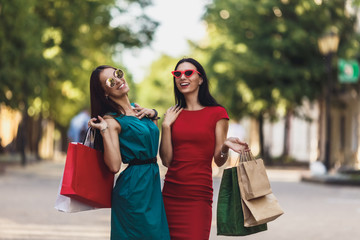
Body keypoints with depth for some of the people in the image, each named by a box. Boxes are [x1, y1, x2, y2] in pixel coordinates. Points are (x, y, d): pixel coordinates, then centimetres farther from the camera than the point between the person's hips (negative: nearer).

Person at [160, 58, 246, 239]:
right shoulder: (173, 115, 10)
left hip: (198, 195, -3)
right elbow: (166, 160, 3)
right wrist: (166, 125, -2)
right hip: (171, 193, 3)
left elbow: (218, 161, 0)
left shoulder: (217, 113, 2)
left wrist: (225, 146, -20)